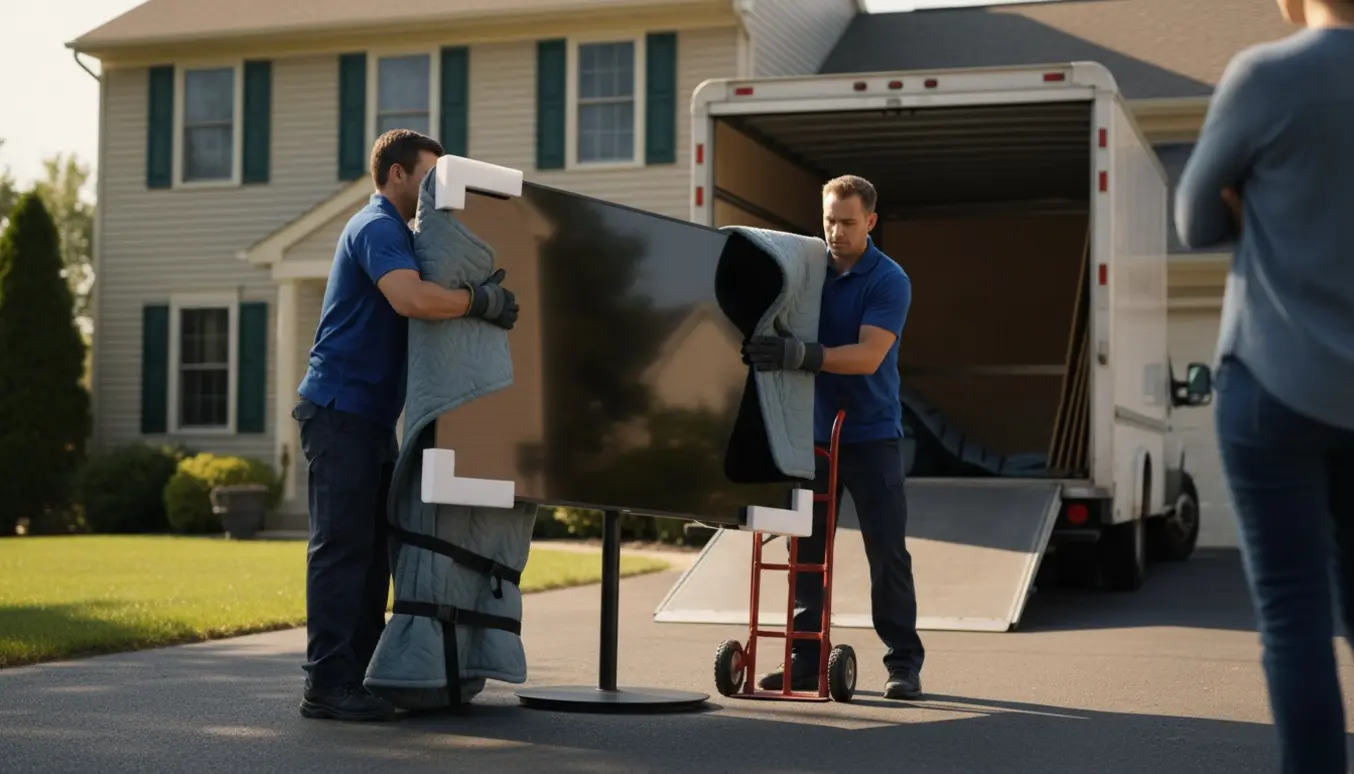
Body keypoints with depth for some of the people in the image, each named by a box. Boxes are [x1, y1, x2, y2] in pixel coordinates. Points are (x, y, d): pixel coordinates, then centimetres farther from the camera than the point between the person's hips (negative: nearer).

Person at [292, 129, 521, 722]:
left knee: (373, 548, 10)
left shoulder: (393, 230, 22)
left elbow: (417, 301, 24)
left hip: (371, 413, 10)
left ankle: (355, 674, 15)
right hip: (341, 409, -10)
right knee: (343, 546, -10)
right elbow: (412, 299, -30)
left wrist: (483, 292, 10)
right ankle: (327, 684, -8)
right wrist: (481, 303, -18)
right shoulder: (377, 228, -12)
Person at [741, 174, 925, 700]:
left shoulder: (889, 281, -9)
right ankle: (807, 659, 11)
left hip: (870, 435, -4)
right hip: (813, 430, 4)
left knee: (887, 552, -2)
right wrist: (763, 348, -12)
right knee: (807, 549, 4)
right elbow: (776, 323, 11)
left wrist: (804, 354, -35)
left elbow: (868, 355, -22)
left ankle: (904, 663, 6)